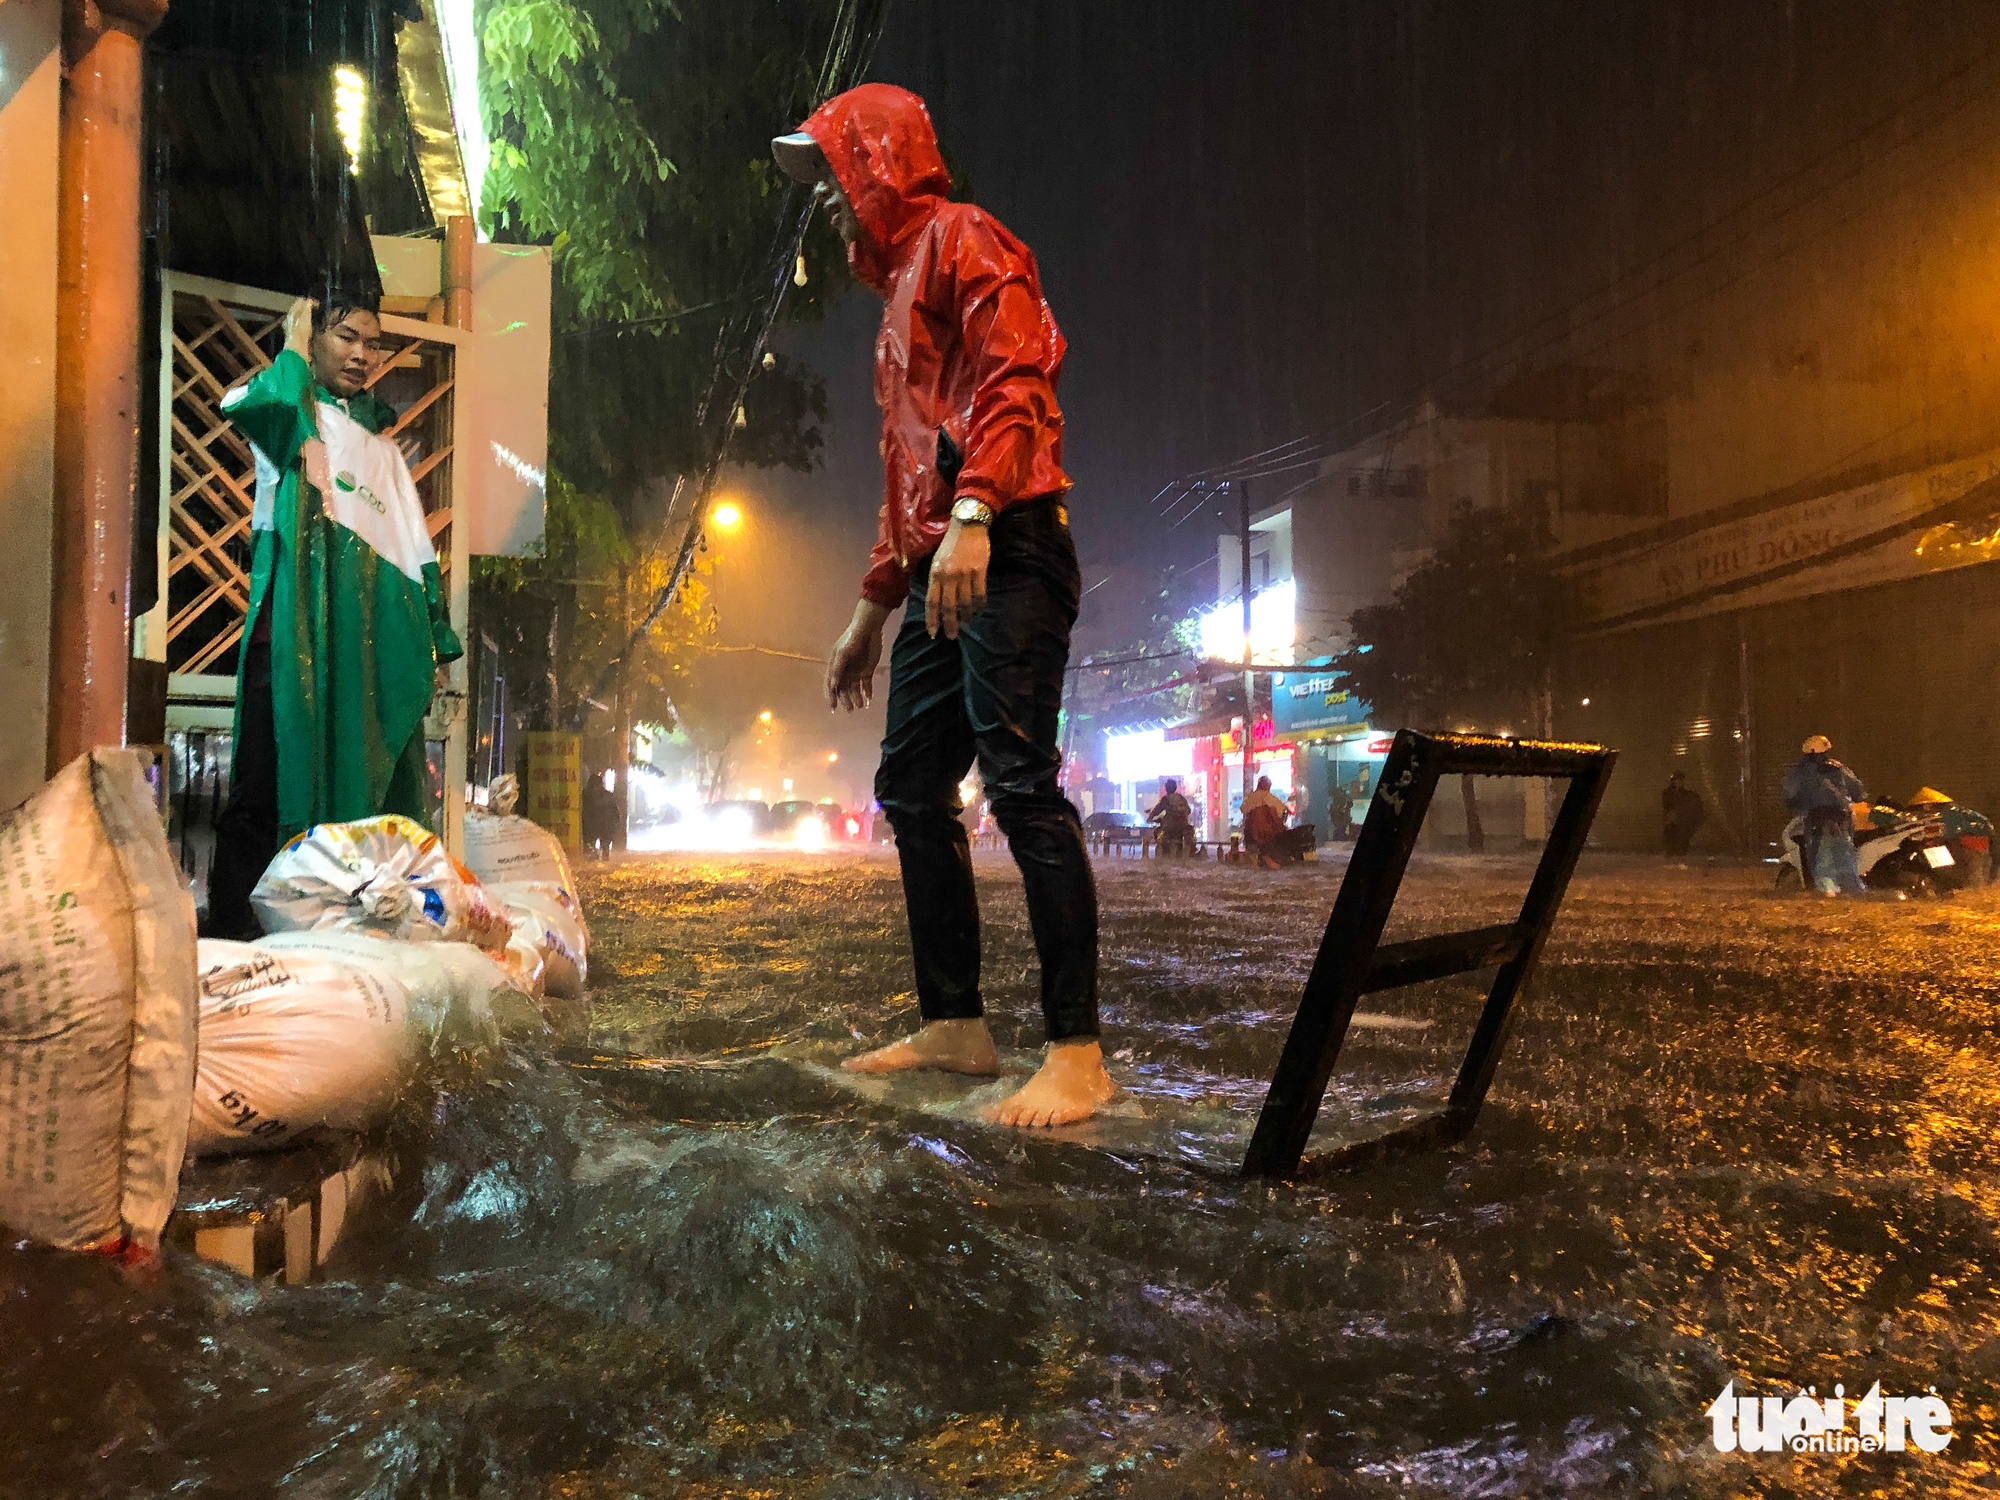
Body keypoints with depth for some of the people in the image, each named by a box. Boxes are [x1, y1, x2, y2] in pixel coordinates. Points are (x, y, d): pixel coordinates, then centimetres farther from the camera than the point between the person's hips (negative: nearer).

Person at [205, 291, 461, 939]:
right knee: (289, 757, -12)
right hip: (301, 617, -5)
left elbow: (415, 547, 23)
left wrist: (437, 641, 15)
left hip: (378, 627, 5)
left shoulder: (380, 443, 27)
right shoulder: (288, 412, 12)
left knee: (372, 775, -2)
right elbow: (254, 406, -16)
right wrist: (294, 345, 1)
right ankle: (239, 921, -9)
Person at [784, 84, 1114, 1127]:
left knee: (1021, 785, -16)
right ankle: (955, 1026, 15)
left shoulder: (960, 238, 3)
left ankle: (1077, 1054, -12)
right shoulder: (899, 290, 30)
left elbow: (1014, 380, -15)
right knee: (911, 789, 8)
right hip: (940, 575, 10)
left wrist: (973, 515, -29)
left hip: (1005, 558, -10)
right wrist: (872, 609, 28)